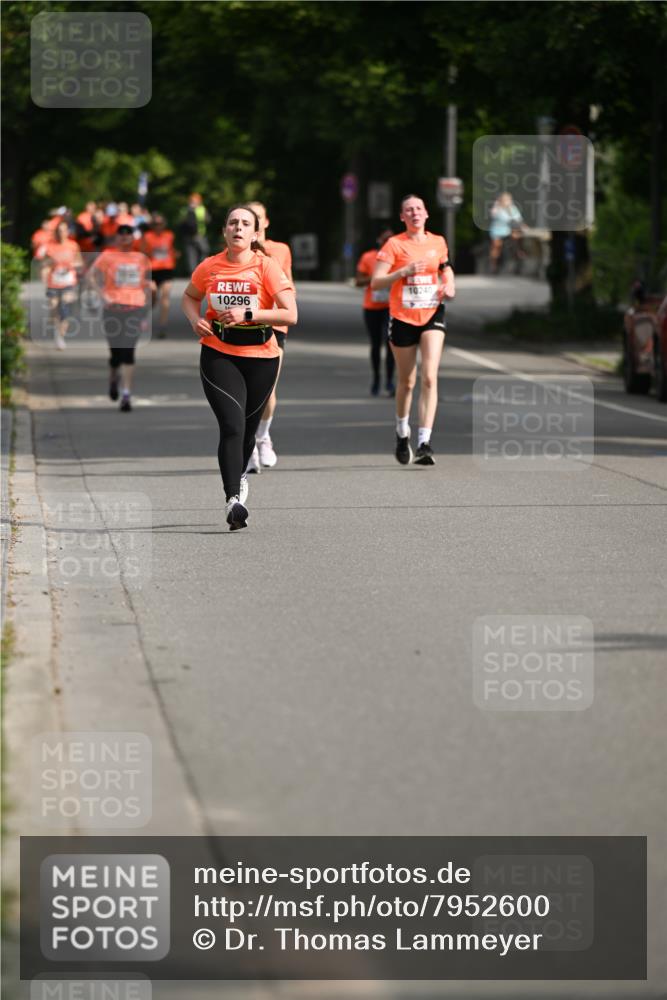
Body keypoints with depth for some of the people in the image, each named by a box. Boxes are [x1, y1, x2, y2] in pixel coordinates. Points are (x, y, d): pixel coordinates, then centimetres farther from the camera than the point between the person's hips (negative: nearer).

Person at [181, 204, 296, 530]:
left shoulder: (267, 266, -8)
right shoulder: (209, 267, -1)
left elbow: (290, 315, -13)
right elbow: (190, 297, 20)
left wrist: (248, 314, -21)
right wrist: (195, 320, -1)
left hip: (260, 356, 0)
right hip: (218, 354, 0)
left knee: (246, 428, 12)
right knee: (232, 426, -17)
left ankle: (239, 476, 43)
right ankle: (233, 499, -22)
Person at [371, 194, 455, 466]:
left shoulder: (438, 242, 5)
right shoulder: (394, 245, -5)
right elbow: (375, 282, -10)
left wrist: (449, 285, 5)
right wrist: (403, 272, -23)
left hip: (432, 314, 1)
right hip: (402, 318, -1)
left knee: (430, 377, -15)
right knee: (407, 382, 9)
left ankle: (424, 444, -19)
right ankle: (402, 433, 36)